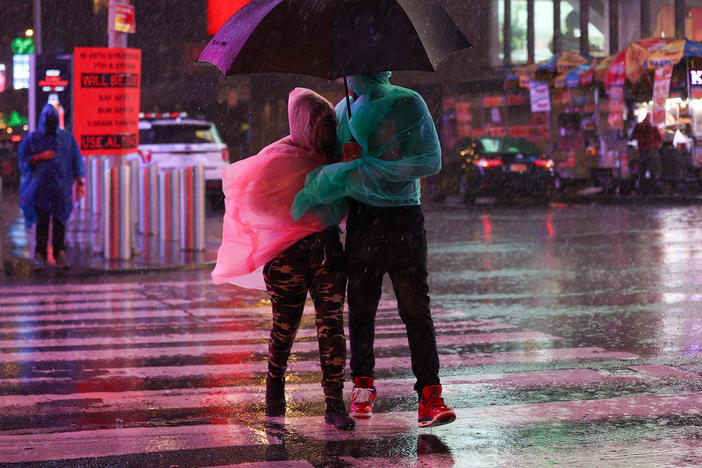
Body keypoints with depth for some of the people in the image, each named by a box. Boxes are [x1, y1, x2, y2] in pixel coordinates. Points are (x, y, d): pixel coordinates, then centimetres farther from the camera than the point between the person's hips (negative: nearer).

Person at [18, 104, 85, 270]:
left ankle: (60, 254, 1)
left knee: (60, 221, -2)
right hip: (41, 186, -1)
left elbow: (76, 161, 8)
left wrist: (79, 183, 2)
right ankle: (40, 257, -3)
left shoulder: (67, 137, 8)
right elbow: (23, 158, 3)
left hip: (61, 186, 1)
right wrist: (41, 156, -13)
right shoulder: (33, 138, 5)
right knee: (42, 222, -5)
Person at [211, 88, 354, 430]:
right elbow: (247, 188, -11)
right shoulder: (279, 158, -10)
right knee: (286, 325, 7)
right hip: (288, 253, -4)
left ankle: (334, 404, -4)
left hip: (327, 248, 4)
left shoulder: (330, 154, 10)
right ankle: (275, 382, 34)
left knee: (332, 324, -4)